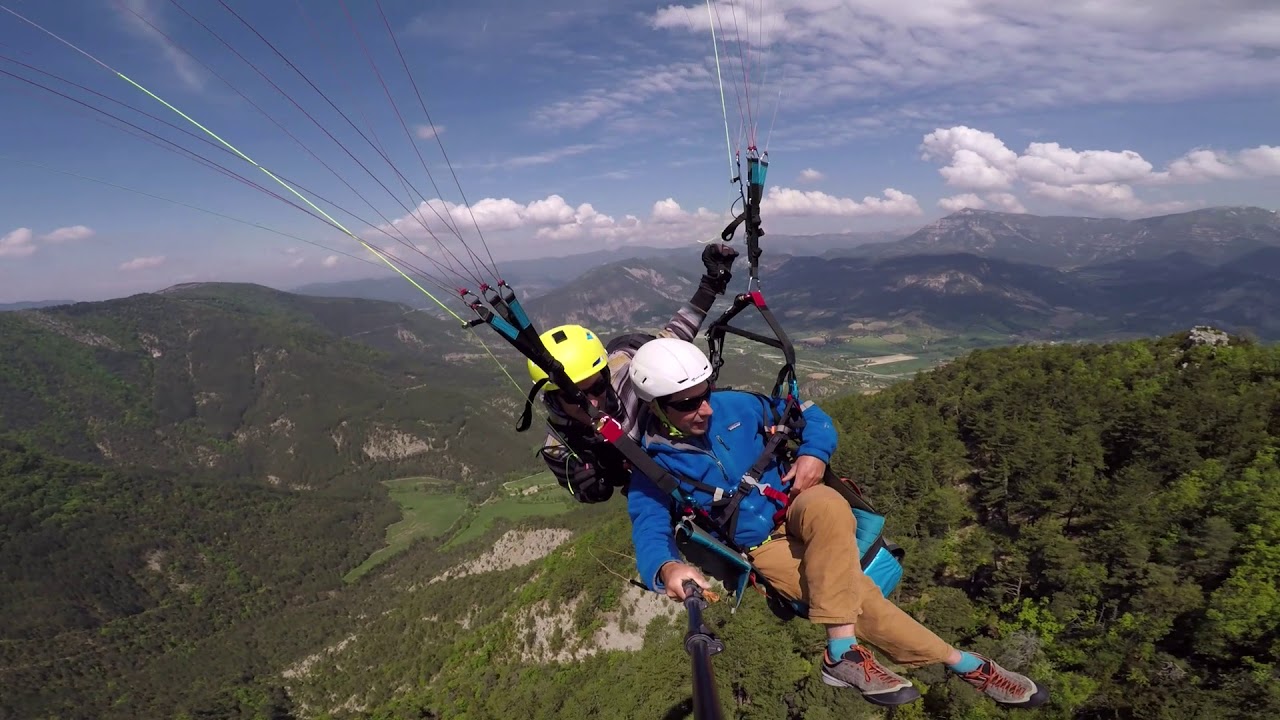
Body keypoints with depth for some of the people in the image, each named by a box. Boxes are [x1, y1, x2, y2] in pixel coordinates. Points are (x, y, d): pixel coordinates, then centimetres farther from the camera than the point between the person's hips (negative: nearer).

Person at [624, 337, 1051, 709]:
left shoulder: (734, 407, -4)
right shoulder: (652, 468, -11)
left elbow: (808, 416, 7)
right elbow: (650, 533, -18)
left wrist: (814, 454, -15)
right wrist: (668, 567, -42)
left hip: (797, 506, 2)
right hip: (762, 547, -2)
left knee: (826, 507, -35)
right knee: (858, 597, -25)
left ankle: (843, 651, -30)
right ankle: (959, 663, -14)